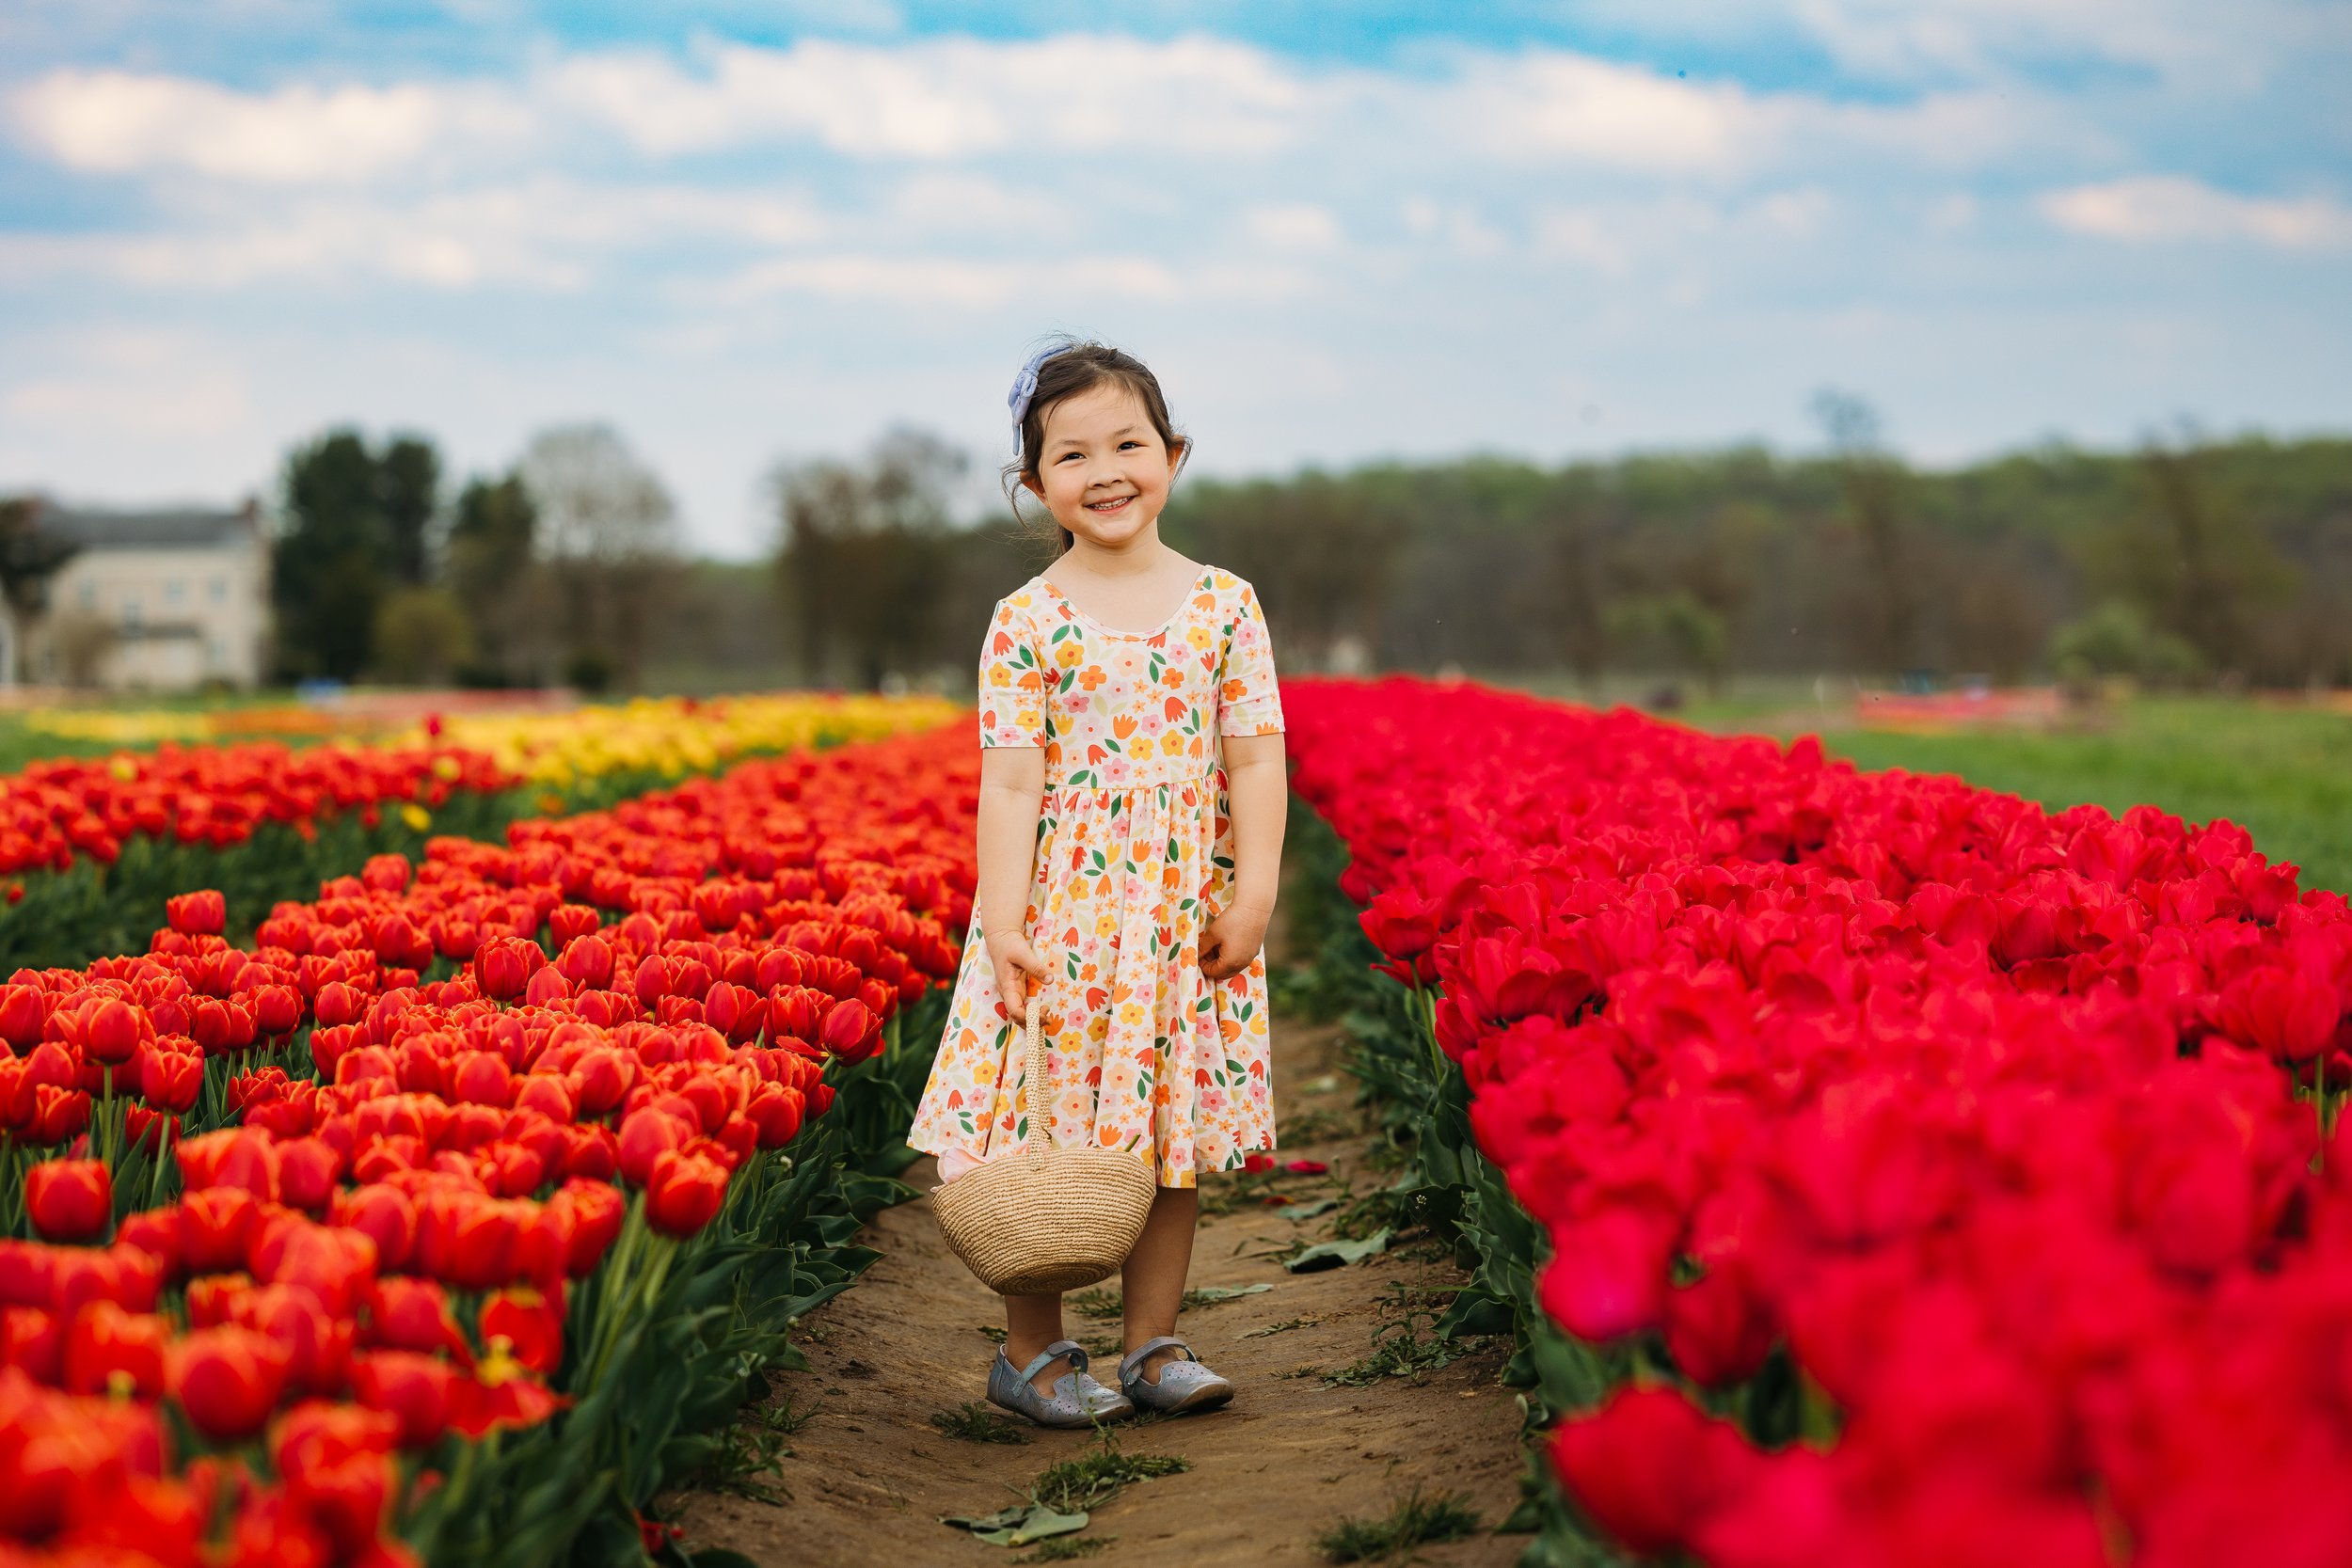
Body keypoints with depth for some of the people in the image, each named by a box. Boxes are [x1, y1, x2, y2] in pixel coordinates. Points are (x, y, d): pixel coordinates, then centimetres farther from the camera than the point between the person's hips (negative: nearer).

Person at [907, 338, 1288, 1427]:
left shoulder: (1224, 606, 2)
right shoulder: (1026, 623, -4)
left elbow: (1256, 763, 2)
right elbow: (1009, 781, -7)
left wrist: (1255, 892, -7)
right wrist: (1003, 925, -14)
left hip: (1187, 911, 2)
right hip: (1062, 905, -2)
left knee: (1172, 1132, 8)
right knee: (1047, 1132, 0)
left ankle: (1153, 1344, 19)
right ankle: (1032, 1353, 13)